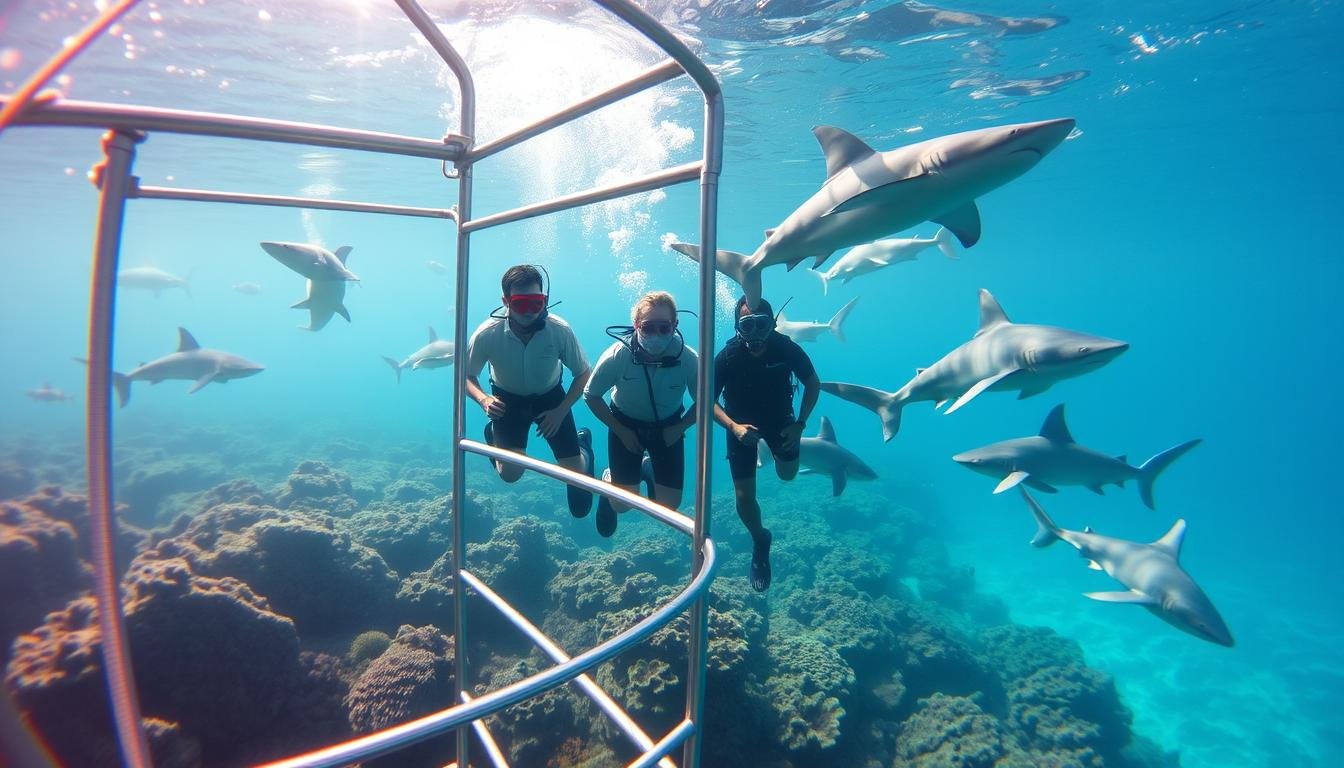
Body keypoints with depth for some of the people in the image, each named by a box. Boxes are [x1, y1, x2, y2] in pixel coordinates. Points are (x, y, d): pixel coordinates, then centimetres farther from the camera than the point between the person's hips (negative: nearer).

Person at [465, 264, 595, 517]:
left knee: (574, 473, -4)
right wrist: (483, 399, -29)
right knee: (510, 473, -12)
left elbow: (583, 375, -12)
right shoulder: (487, 334, -28)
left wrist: (560, 411, -21)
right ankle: (494, 435, 22)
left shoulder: (560, 330, -28)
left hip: (550, 396, 0)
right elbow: (466, 376, -10)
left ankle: (583, 442, 32)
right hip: (508, 399, 0)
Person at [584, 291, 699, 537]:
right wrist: (621, 431, -13)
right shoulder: (617, 355, -29)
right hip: (626, 424, -1)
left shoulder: (689, 359, -26)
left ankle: (649, 470, 34)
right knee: (623, 504, -2)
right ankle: (609, 481, 34)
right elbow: (591, 396, -12)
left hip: (668, 427, 1)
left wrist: (680, 427, -16)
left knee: (669, 505, 2)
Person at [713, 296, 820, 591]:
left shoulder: (787, 349, -25)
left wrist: (799, 424, -17)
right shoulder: (727, 357, -28)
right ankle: (760, 540, 26)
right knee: (744, 497, -5)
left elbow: (813, 384, -9)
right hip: (743, 425, -1)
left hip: (779, 418, 1)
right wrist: (733, 427, -34)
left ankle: (775, 449, 46)